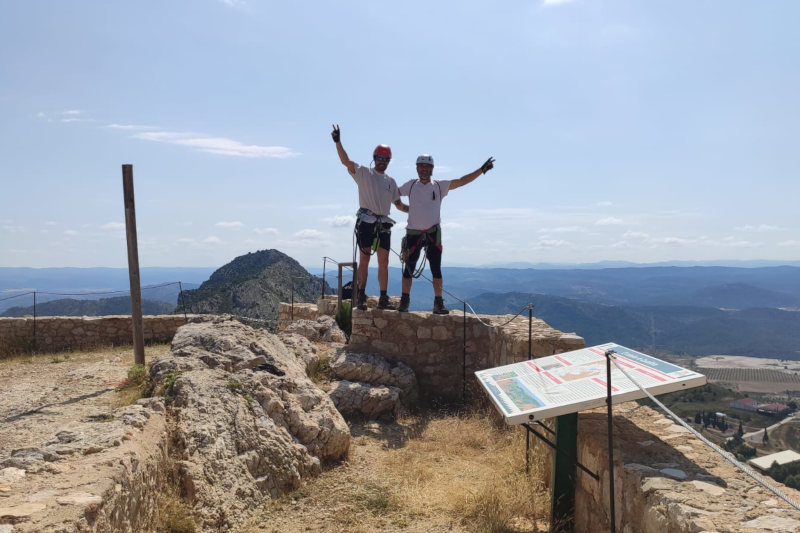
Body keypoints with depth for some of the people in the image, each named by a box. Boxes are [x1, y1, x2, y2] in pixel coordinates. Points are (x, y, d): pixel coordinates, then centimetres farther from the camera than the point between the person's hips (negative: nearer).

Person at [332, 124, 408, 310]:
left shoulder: (391, 181, 20)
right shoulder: (363, 172, 5)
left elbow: (399, 205, 24)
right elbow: (345, 161, -10)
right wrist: (338, 142, -24)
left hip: (384, 224, 5)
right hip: (366, 222, -4)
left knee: (384, 261, 3)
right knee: (364, 259, -6)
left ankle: (383, 299, 9)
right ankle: (361, 297, -2)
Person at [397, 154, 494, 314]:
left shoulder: (439, 186, 5)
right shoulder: (411, 185, 6)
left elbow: (461, 181, 0)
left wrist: (481, 170, -6)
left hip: (433, 233, 0)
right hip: (413, 233, 0)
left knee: (436, 269, -1)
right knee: (409, 268, 3)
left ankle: (438, 303, 5)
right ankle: (404, 301, 14)